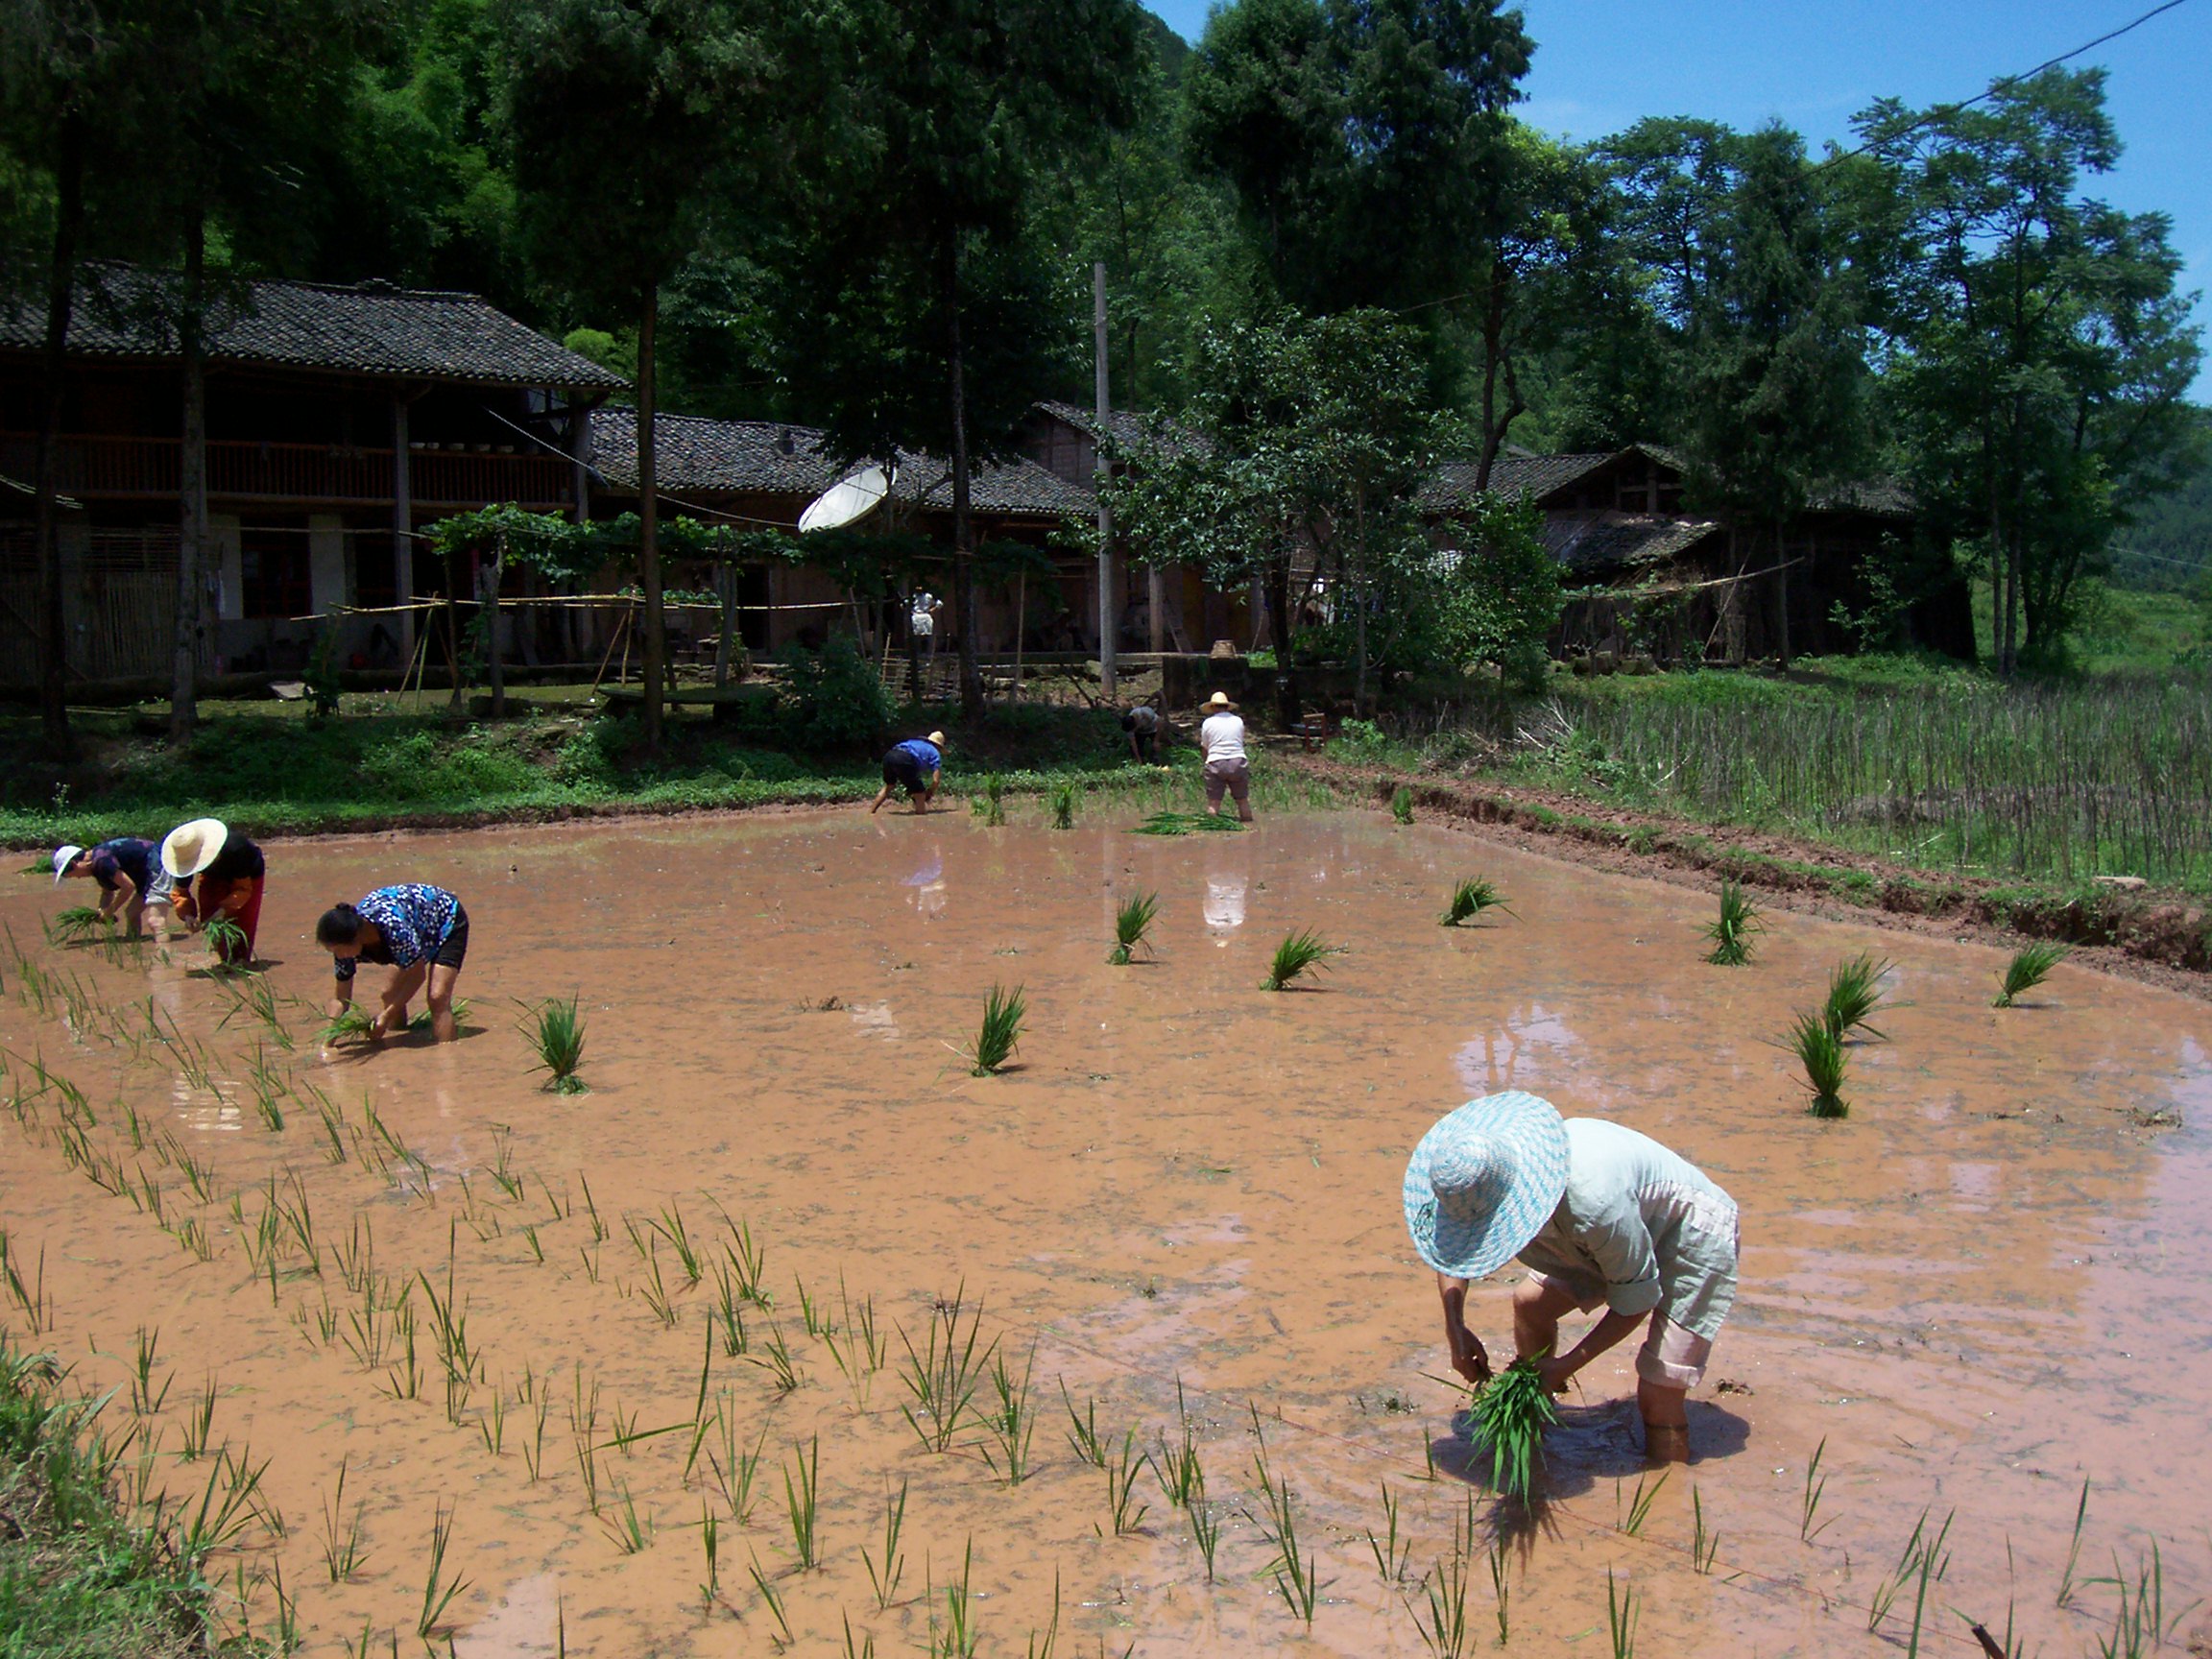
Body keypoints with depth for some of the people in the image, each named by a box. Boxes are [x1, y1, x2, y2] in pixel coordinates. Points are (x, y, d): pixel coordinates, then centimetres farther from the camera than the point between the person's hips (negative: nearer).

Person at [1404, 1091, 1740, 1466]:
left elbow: (1637, 1299, -26)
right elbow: (1448, 1244, 0)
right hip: (1638, 1224, 7)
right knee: (1530, 1304, 2)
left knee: (1658, 1399, -13)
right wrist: (1455, 1327, -13)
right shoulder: (1489, 1181, -21)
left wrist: (1566, 1366, -24)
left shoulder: (1593, 1202, -42)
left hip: (1695, 1235, -7)